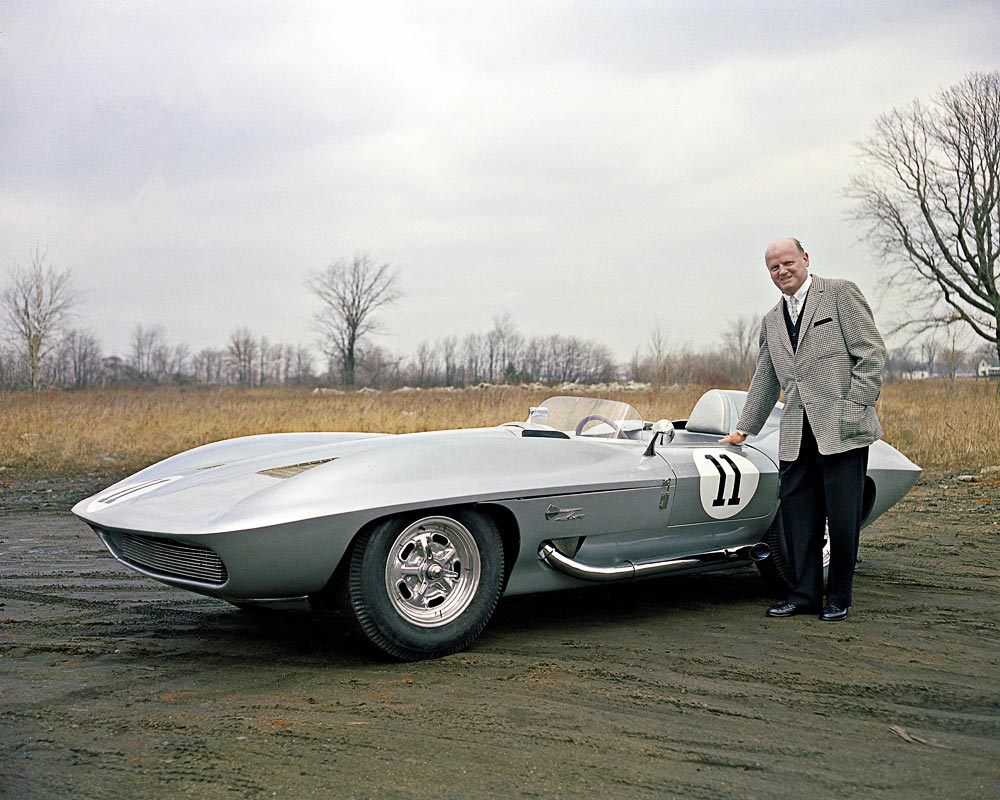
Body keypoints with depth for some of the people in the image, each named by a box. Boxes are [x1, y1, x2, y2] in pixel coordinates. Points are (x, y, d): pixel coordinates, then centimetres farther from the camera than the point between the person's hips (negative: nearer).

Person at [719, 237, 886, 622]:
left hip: (841, 429, -6)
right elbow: (764, 381, 28)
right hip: (797, 435, 6)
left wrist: (853, 407, -11)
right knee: (797, 514, 4)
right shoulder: (771, 321, 20)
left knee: (842, 515, -2)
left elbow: (872, 353, -4)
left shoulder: (841, 293, 2)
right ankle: (805, 594, 14)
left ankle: (839, 598, 10)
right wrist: (744, 429, 28)